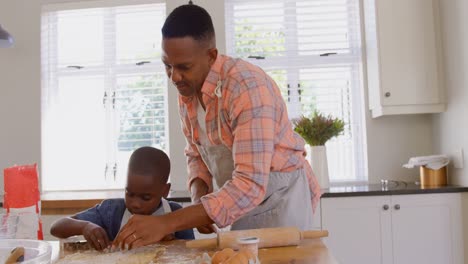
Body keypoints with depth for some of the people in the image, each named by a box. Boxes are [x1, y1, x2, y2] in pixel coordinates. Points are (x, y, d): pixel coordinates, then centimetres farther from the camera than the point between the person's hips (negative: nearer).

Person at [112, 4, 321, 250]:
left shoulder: (247, 86, -28)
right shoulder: (186, 92, -4)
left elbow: (250, 186, -35)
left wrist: (165, 223, -38)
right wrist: (200, 198, -11)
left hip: (280, 197, -6)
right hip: (244, 202, 6)